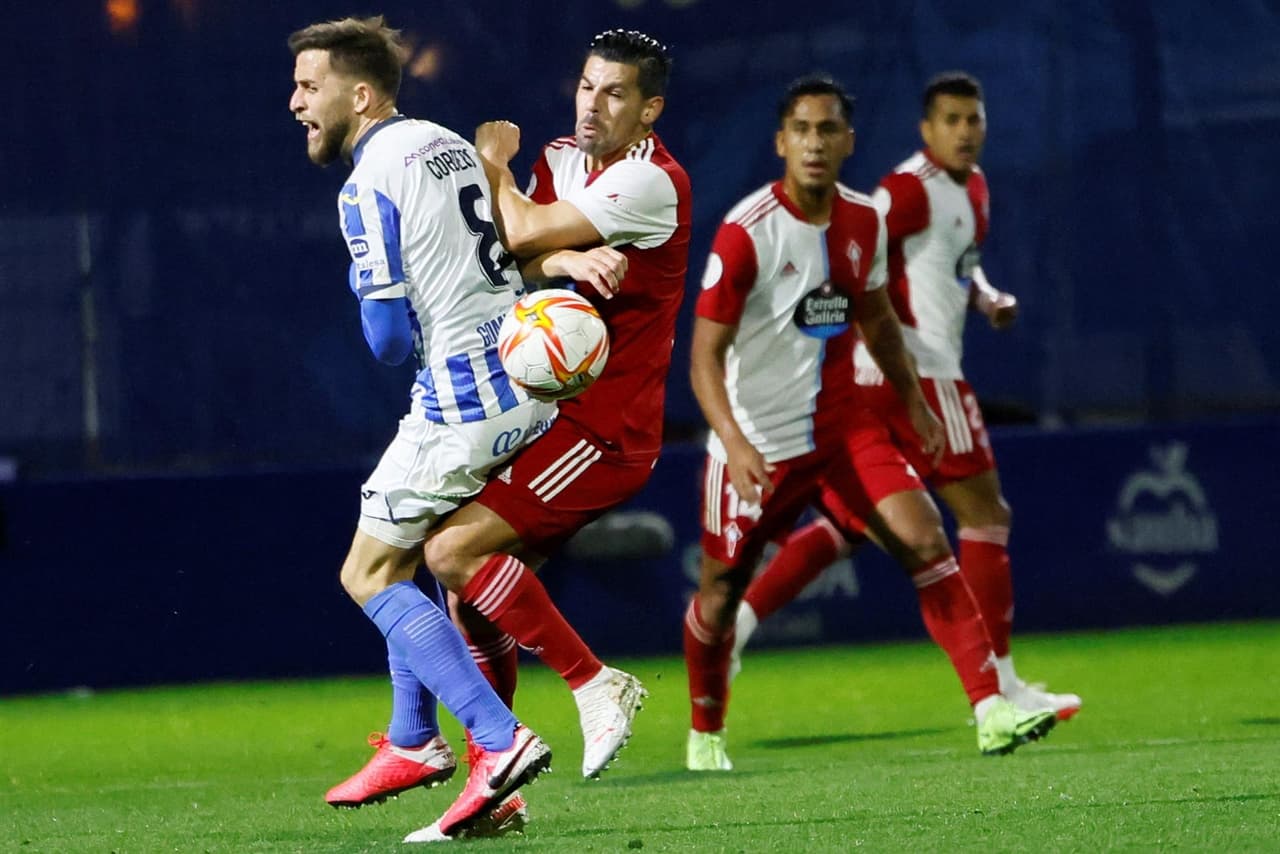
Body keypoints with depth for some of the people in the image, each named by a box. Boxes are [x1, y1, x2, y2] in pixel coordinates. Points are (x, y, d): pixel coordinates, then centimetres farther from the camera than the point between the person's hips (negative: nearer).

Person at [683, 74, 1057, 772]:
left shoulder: (862, 222, 1)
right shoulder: (745, 233, -18)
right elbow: (705, 353, -18)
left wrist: (913, 401, 23)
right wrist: (734, 443, -31)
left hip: (842, 426, 4)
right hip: (757, 441, -4)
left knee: (927, 543, -13)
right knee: (719, 594, 7)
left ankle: (991, 711, -17)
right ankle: (705, 735, 32)